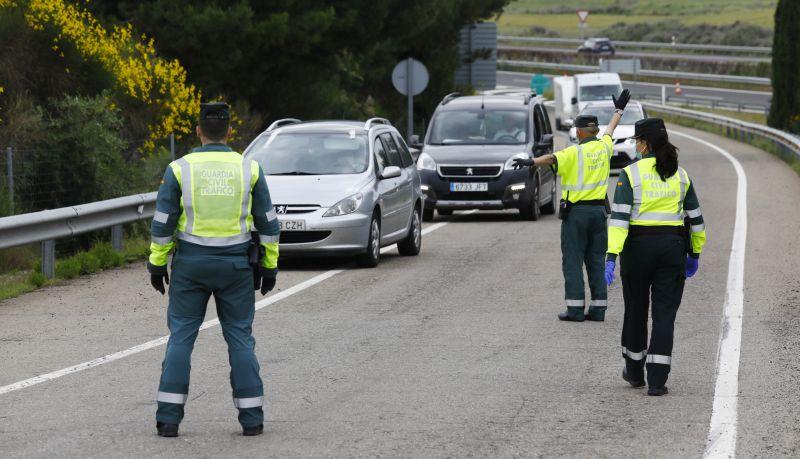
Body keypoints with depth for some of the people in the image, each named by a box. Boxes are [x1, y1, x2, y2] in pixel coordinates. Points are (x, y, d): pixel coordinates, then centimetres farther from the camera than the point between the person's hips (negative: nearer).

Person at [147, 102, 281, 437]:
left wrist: (157, 265, 4)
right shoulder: (249, 169, -1)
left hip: (191, 263, -1)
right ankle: (251, 417, 4)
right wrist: (269, 267, 11)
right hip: (235, 266, 1)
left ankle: (169, 417, -1)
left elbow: (162, 223, -5)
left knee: (181, 336, 5)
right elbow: (268, 223, 3)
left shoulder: (180, 169, -5)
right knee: (240, 337, 7)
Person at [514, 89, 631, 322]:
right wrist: (619, 110, 45)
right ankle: (598, 309, 7)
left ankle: (575, 308, -7)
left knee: (573, 261, -2)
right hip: (599, 210, 5)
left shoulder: (575, 152, -13)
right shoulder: (604, 146, 6)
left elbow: (552, 158, -31)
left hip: (576, 211, -5)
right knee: (596, 261, 9)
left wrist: (531, 162, -45)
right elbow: (610, 130, 26)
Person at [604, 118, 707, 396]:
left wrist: (612, 256, -17)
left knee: (635, 309, 15)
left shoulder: (631, 174, -7)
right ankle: (657, 380, -5)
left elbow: (619, 217, -15)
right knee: (665, 313, 2)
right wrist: (694, 255, 20)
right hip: (672, 247, 2)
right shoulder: (680, 175, 6)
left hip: (638, 247, -2)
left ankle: (635, 372, 29)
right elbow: (695, 218, 10)